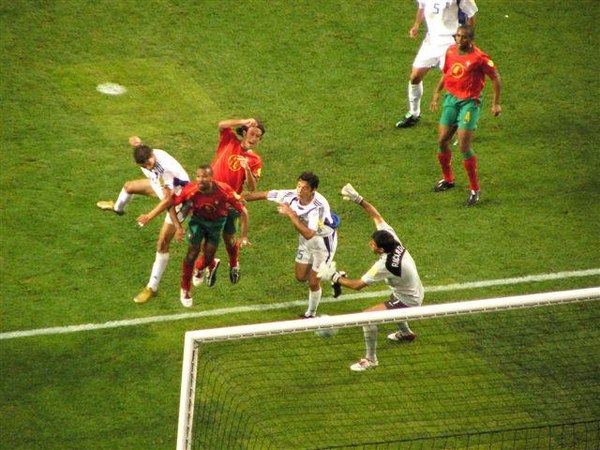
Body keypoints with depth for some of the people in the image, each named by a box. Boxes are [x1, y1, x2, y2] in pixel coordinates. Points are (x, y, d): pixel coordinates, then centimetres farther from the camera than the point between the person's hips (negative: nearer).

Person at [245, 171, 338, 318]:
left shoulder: (320, 206, -39)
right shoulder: (292, 196, -22)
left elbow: (308, 234, -45)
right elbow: (264, 195, -10)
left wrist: (291, 214, -44)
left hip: (323, 241, -6)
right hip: (305, 240, 6)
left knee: (313, 282, 1)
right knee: (301, 277, 16)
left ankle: (311, 314, 28)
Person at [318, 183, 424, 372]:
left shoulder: (384, 266, -35)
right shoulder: (391, 237, -17)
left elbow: (357, 285, -29)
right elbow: (376, 216, -5)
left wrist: (334, 277, -21)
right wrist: (358, 199, -10)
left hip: (407, 302, -9)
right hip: (416, 293, 9)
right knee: (391, 303, 38)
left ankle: (371, 359, 1)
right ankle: (405, 333, 64)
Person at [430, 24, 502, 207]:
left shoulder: (479, 58, -16)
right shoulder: (451, 51, 4)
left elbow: (495, 78, -8)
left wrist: (496, 104, -8)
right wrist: (437, 93, 17)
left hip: (469, 102, -6)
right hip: (451, 99, 6)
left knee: (464, 147, -11)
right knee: (442, 141, 9)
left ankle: (474, 189, 2)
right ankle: (448, 179, 32)